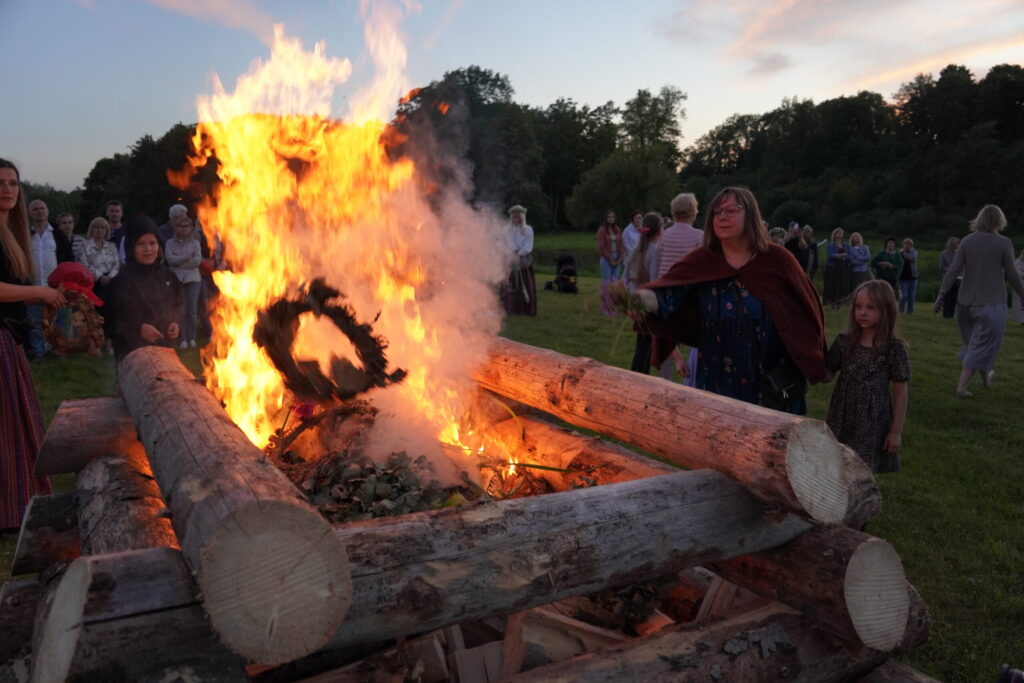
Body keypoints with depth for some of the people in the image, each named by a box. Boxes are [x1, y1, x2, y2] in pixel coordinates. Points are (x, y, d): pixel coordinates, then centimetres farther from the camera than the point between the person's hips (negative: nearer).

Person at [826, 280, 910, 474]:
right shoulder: (843, 341, -3)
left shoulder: (894, 348, -10)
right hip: (842, 419, 3)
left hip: (873, 422, -2)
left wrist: (896, 430, -4)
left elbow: (900, 392, -5)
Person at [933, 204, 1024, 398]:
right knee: (983, 345, 4)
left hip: (967, 302, 4)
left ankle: (985, 376, 38)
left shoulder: (967, 241, -1)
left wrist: (941, 296, -1)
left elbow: (953, 271, -4)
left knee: (975, 341, 21)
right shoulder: (1004, 243, -9)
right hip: (991, 303, -4)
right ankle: (962, 386, 0)